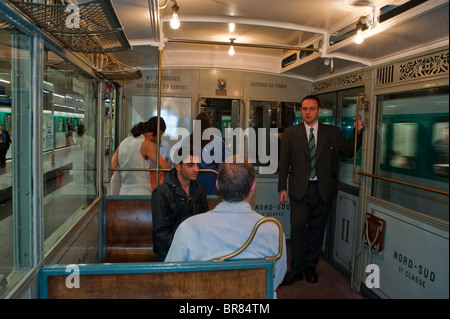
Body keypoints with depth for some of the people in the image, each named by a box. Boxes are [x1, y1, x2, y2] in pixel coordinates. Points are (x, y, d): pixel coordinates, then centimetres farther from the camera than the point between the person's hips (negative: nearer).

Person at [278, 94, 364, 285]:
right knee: (297, 228, -2)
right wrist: (282, 188, 1)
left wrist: (358, 131, -4)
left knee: (316, 229, 11)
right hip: (300, 189, -1)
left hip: (323, 190, 1)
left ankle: (310, 266, 28)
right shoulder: (291, 133, 4)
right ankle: (296, 270, 13)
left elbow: (348, 152, 8)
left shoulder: (332, 132, 5)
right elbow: (284, 162, 5)